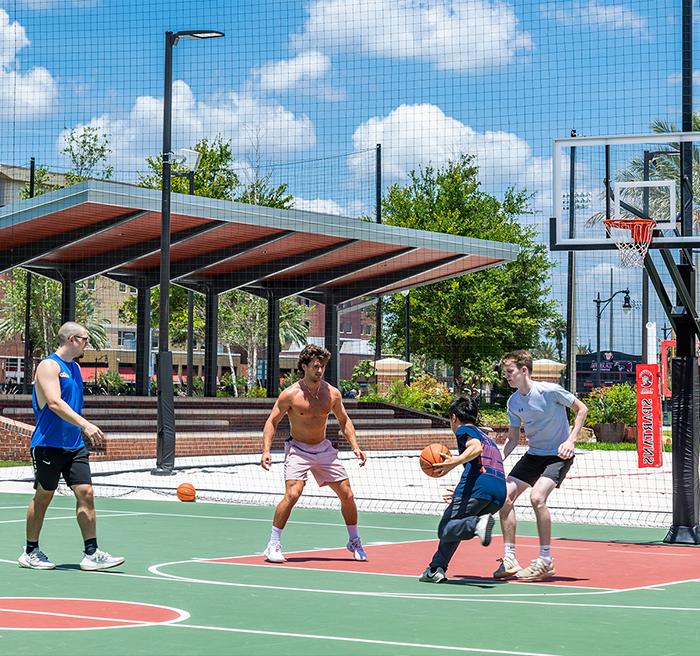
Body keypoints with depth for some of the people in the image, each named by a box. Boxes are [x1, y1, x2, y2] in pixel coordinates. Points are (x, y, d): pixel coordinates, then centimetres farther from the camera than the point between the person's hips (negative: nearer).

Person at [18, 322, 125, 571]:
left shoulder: (74, 368, 16)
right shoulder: (49, 366, -11)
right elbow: (54, 403, -25)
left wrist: (84, 430, 20)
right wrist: (85, 425, -33)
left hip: (74, 445, 7)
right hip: (49, 445, -7)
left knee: (85, 493, -3)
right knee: (43, 496, 3)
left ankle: (91, 553, -3)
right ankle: (30, 552, 16)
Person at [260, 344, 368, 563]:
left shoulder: (332, 393, -2)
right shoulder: (291, 394, -14)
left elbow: (344, 420, 12)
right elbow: (272, 421, -7)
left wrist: (355, 446, 0)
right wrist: (266, 450, -19)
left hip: (323, 450, 4)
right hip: (298, 450, -4)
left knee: (347, 495, 3)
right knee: (292, 494, -23)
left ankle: (354, 542, 24)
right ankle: (273, 546, -13)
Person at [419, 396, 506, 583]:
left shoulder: (464, 430, 13)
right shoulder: (487, 438, 36)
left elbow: (476, 448, -10)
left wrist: (454, 462, -19)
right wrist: (461, 495, 44)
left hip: (477, 485, -7)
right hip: (500, 493, 8)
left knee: (445, 531, -3)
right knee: (455, 525, 23)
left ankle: (478, 523, -30)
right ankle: (436, 569, 13)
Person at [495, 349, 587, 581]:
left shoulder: (550, 390, -17)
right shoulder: (513, 401, 2)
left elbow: (582, 409, -7)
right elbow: (513, 438, 11)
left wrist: (571, 440, -16)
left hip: (558, 455, -7)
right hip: (533, 455, 7)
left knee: (537, 497, -27)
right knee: (505, 495, -8)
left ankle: (545, 562, -15)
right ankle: (509, 560, 0)